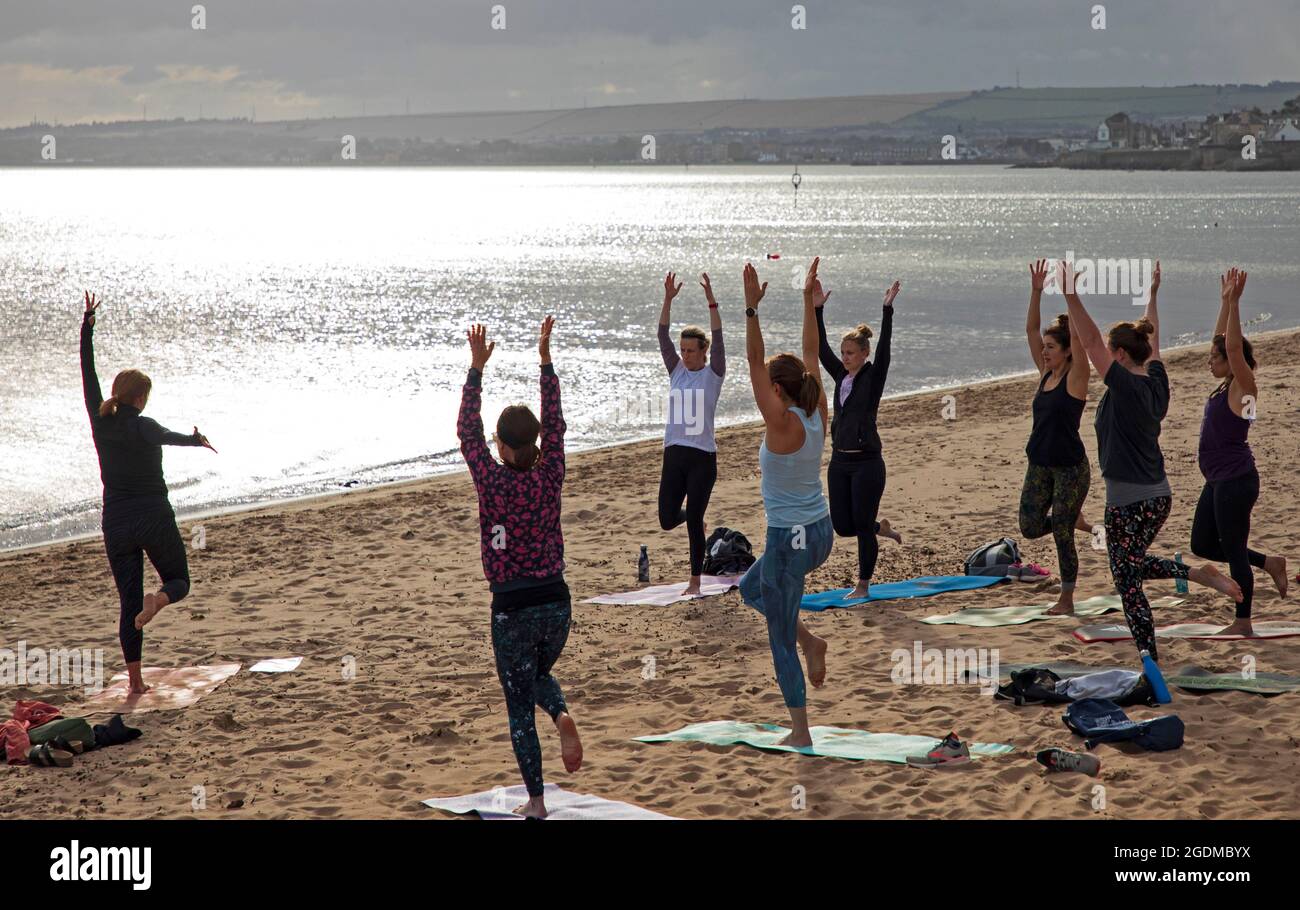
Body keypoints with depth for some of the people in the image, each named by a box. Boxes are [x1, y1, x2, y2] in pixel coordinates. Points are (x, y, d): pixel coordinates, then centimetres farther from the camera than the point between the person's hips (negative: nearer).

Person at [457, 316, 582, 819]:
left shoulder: (493, 482, -12)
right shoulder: (549, 478, -5)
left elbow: (467, 432, -4)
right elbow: (555, 425, 6)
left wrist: (477, 368, -1)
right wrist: (546, 361, 7)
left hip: (512, 608, -3)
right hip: (555, 601, 3)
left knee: (520, 706, 8)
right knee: (538, 675, 29)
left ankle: (536, 800, 9)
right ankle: (562, 716, -5)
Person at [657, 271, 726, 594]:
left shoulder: (713, 374, -1)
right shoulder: (676, 371, 10)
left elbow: (718, 339, -14)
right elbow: (663, 337, 2)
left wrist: (711, 300, -21)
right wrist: (668, 299, -8)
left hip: (702, 457, -4)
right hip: (674, 454, 4)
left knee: (694, 522, -3)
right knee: (667, 520, 2)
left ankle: (695, 580, 9)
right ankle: (692, 516, 38)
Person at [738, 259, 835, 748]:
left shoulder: (782, 423, -19)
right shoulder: (817, 414, 0)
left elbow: (754, 361, -23)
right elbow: (811, 355, 9)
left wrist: (752, 308, -26)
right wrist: (809, 303, 11)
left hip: (790, 538, -8)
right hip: (820, 531, 8)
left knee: (781, 641, 5)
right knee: (750, 588, 31)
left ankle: (801, 733, 10)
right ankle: (810, 640, 15)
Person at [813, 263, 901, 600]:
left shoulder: (873, 376, -5)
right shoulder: (841, 375, 10)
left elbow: (884, 347, -17)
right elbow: (820, 348, 8)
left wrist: (888, 310, -24)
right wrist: (817, 310, 2)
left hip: (866, 462, -6)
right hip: (840, 462, 6)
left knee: (863, 525, -2)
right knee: (842, 526, 8)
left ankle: (863, 585, 7)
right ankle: (881, 528, 37)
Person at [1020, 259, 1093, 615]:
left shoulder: (1075, 378, -10)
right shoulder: (1045, 374, 7)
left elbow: (1078, 336, -22)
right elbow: (1031, 329, 5)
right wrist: (1036, 291, -4)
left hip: (1070, 466, -7)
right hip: (1040, 464, 7)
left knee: (1062, 534, -1)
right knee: (1030, 528, 3)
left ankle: (1066, 599, 11)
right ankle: (1073, 517, 31)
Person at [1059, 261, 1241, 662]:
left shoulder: (1126, 387, -16)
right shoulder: (1155, 383, 5)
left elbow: (1090, 341, -22)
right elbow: (1152, 339, 21)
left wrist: (1071, 297, -25)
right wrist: (1152, 295, 33)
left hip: (1128, 501, -8)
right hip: (1159, 496, 8)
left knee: (1129, 585, 0)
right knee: (1133, 566, 27)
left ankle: (1152, 665, 2)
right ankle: (1201, 574, 13)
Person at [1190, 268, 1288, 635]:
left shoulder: (1242, 387, -12)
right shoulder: (1226, 385, 9)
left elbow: (1234, 346, -25)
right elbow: (1222, 341, 18)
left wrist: (1234, 302, -25)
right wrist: (1224, 301, 15)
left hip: (1236, 481, -9)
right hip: (1218, 481, 9)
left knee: (1234, 550, -2)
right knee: (1203, 546, 14)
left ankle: (1243, 624, 6)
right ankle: (1269, 563, 24)